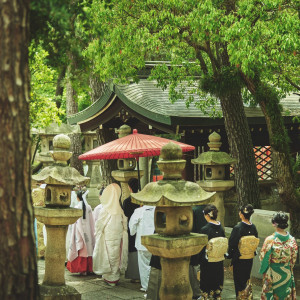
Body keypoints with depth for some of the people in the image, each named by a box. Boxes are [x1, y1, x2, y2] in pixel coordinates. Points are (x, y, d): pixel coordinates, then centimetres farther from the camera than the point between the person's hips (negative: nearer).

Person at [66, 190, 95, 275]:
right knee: (88, 249, 11)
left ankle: (82, 269, 1)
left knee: (81, 250, 1)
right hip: (88, 232, 3)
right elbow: (92, 222, 4)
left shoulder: (77, 208, -9)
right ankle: (89, 269, 16)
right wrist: (92, 233, 13)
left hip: (79, 231, -3)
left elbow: (75, 222, -5)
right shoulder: (89, 207, 0)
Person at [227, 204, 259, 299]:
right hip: (250, 259, 5)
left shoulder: (237, 228, -21)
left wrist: (230, 256, -2)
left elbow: (232, 245, -16)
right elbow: (255, 243, 6)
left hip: (239, 259, -5)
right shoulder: (253, 227, -5)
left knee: (239, 281, 9)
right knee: (247, 279, 21)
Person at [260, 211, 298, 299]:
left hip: (272, 273, -3)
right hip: (287, 274, 3)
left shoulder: (270, 240, -21)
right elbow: (293, 259, 2)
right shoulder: (292, 240, -9)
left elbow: (263, 257, -11)